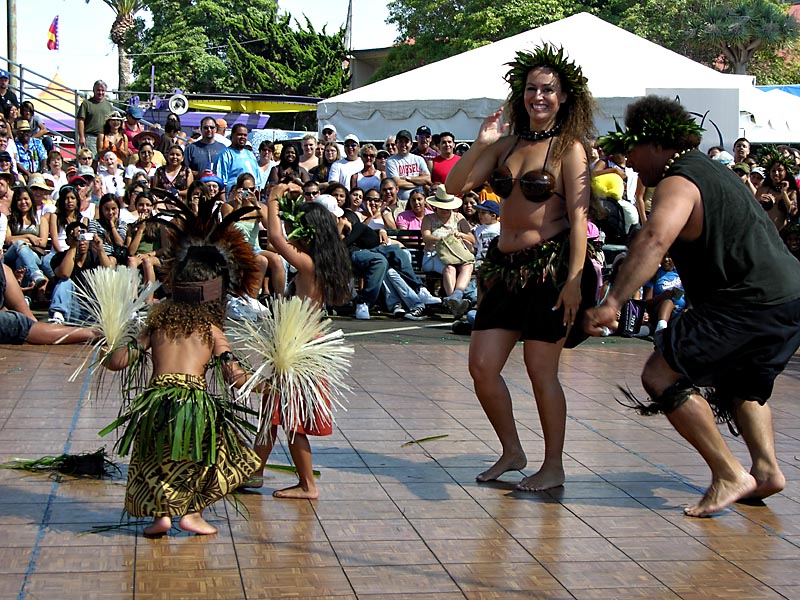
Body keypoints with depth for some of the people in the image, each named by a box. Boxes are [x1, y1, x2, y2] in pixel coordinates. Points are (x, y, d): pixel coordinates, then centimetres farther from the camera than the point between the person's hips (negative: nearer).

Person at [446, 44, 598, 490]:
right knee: (482, 366, 3)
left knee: (541, 370, -2)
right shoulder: (507, 144, 12)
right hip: (506, 266, 6)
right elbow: (456, 185, 8)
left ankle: (554, 468, 13)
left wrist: (575, 280, -19)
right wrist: (481, 144, -5)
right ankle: (512, 452, 22)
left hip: (551, 266, -6)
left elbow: (578, 218, -11)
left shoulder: (570, 148, -5)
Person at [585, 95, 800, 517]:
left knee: (661, 375, -9)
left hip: (750, 301, -10)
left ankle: (729, 475, -8)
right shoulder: (712, 170, 21)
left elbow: (653, 240, -30)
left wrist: (612, 302, -38)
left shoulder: (678, 182, -10)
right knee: (741, 383, 32)